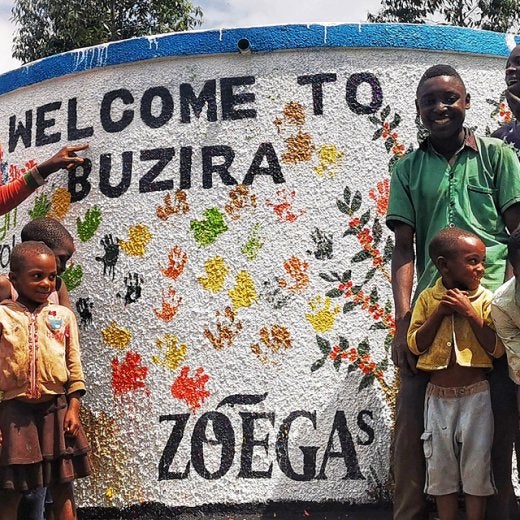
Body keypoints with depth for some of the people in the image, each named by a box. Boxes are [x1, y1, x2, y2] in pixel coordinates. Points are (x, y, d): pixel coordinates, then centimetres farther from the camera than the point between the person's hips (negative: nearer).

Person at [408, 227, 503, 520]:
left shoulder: (485, 299, -5)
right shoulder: (428, 298, 0)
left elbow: (497, 349, -11)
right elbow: (415, 345, -4)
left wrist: (470, 313, -17)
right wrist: (440, 312, -13)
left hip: (475, 396, -2)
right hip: (438, 396, 2)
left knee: (476, 467, 5)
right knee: (441, 468, 11)